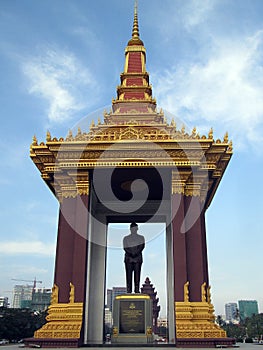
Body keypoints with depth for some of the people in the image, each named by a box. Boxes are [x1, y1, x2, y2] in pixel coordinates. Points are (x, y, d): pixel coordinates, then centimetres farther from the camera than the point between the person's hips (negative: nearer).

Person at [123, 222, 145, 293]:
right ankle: (129, 290, -3)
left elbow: (142, 246, -4)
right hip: (128, 258, 0)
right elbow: (125, 248, 0)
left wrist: (136, 254, -18)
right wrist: (131, 254, -16)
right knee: (129, 275, -4)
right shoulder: (126, 238, 11)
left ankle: (137, 290, -2)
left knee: (137, 274, -4)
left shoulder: (141, 238, 11)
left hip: (138, 258, 0)